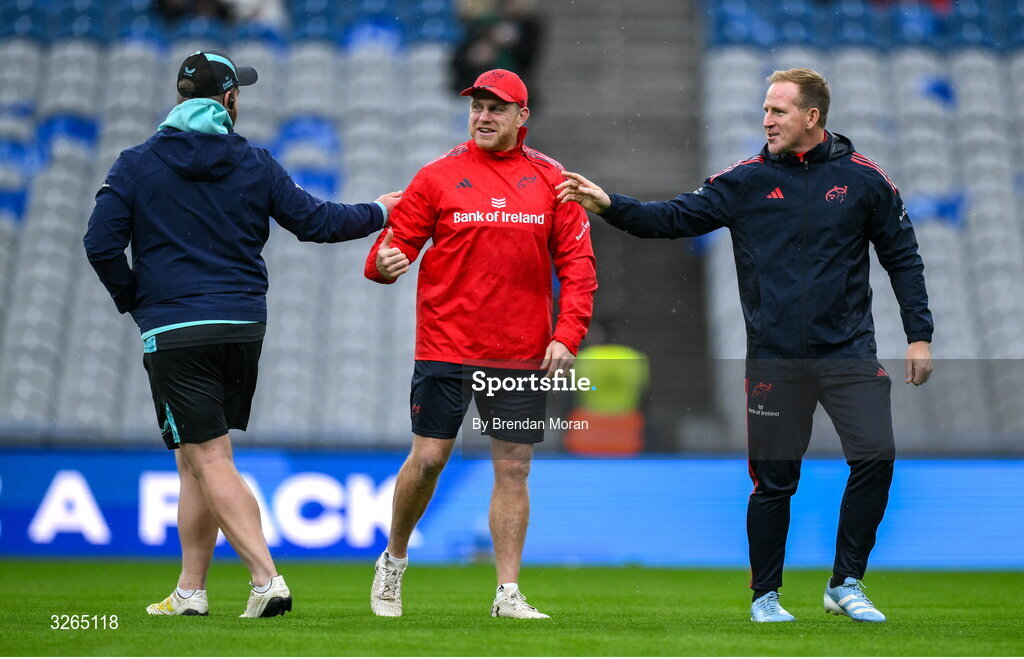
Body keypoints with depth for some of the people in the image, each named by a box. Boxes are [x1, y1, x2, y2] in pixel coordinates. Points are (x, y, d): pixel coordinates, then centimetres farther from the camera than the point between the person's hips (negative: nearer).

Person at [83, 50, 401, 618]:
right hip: (244, 327, 4)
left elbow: (102, 244, -7)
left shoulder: (136, 165, -1)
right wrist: (377, 213, 25)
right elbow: (314, 221, 8)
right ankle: (190, 590, 18)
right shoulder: (255, 165, 5)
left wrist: (133, 299, 9)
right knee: (198, 461, 15)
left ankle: (266, 579, -20)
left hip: (173, 331, -4)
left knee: (208, 461, -6)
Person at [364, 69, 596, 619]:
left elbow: (576, 262, 5)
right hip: (445, 346, -1)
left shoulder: (550, 180, 6)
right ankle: (394, 560, 22)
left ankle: (508, 593, 7)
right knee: (428, 458, -1)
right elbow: (399, 238, 1)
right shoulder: (439, 176, 2)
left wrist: (567, 334, -5)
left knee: (513, 469, 2)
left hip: (522, 354, 1)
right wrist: (385, 261, -23)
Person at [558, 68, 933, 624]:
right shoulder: (745, 181, 2)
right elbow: (675, 217, -2)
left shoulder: (863, 179, 2)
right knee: (774, 478, 3)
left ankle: (845, 584, 5)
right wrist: (608, 205, -16)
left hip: (848, 352, 0)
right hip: (774, 358, 0)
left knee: (875, 457, -11)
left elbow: (903, 257, 8)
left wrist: (919, 335, 4)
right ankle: (765, 595, 19)